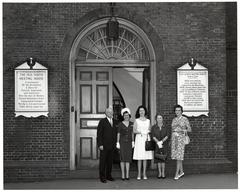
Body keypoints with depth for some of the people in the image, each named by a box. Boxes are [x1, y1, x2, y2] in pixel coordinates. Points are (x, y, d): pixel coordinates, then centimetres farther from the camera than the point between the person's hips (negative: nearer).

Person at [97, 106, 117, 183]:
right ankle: (102, 177, 5)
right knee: (103, 161, 0)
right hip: (104, 145, -4)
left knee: (110, 161, 8)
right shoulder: (102, 121, -2)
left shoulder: (115, 122, 12)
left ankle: (108, 175, 17)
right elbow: (99, 134, -5)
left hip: (112, 145, 4)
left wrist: (115, 143, 8)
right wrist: (100, 144, -13)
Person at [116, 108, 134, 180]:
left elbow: (132, 133, 10)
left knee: (128, 158, 1)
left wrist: (133, 142, 4)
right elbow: (118, 134, 0)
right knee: (122, 158, -4)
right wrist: (117, 143, -6)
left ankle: (127, 175, 4)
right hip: (122, 142, -2)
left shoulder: (131, 124, 7)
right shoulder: (120, 124, -1)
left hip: (129, 142, 2)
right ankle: (123, 175, 0)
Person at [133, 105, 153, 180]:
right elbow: (134, 130, 1)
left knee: (145, 157, 2)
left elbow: (150, 130, 15)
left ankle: (144, 174, 8)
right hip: (139, 139, -2)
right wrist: (139, 132, -17)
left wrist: (148, 132, -7)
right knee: (139, 158, -4)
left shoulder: (148, 121, 13)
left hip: (146, 139, 2)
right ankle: (139, 174, 3)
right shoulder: (136, 120, 5)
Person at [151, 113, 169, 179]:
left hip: (164, 144, 0)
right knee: (158, 159, 1)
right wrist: (158, 142, -17)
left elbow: (167, 136, -2)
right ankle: (159, 173, 7)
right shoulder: (154, 127, 1)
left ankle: (163, 173, 4)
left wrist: (161, 141, -15)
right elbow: (153, 136, -3)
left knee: (163, 159, -1)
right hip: (157, 145, 0)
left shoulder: (165, 127, 2)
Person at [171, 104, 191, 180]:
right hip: (174, 138, 6)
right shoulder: (174, 120, 12)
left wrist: (183, 130, -23)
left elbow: (190, 129, -3)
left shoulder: (185, 119, -3)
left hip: (181, 138, -5)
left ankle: (176, 174, -7)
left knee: (179, 156, -10)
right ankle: (181, 171, 22)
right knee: (176, 155, 7)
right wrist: (171, 141, 12)